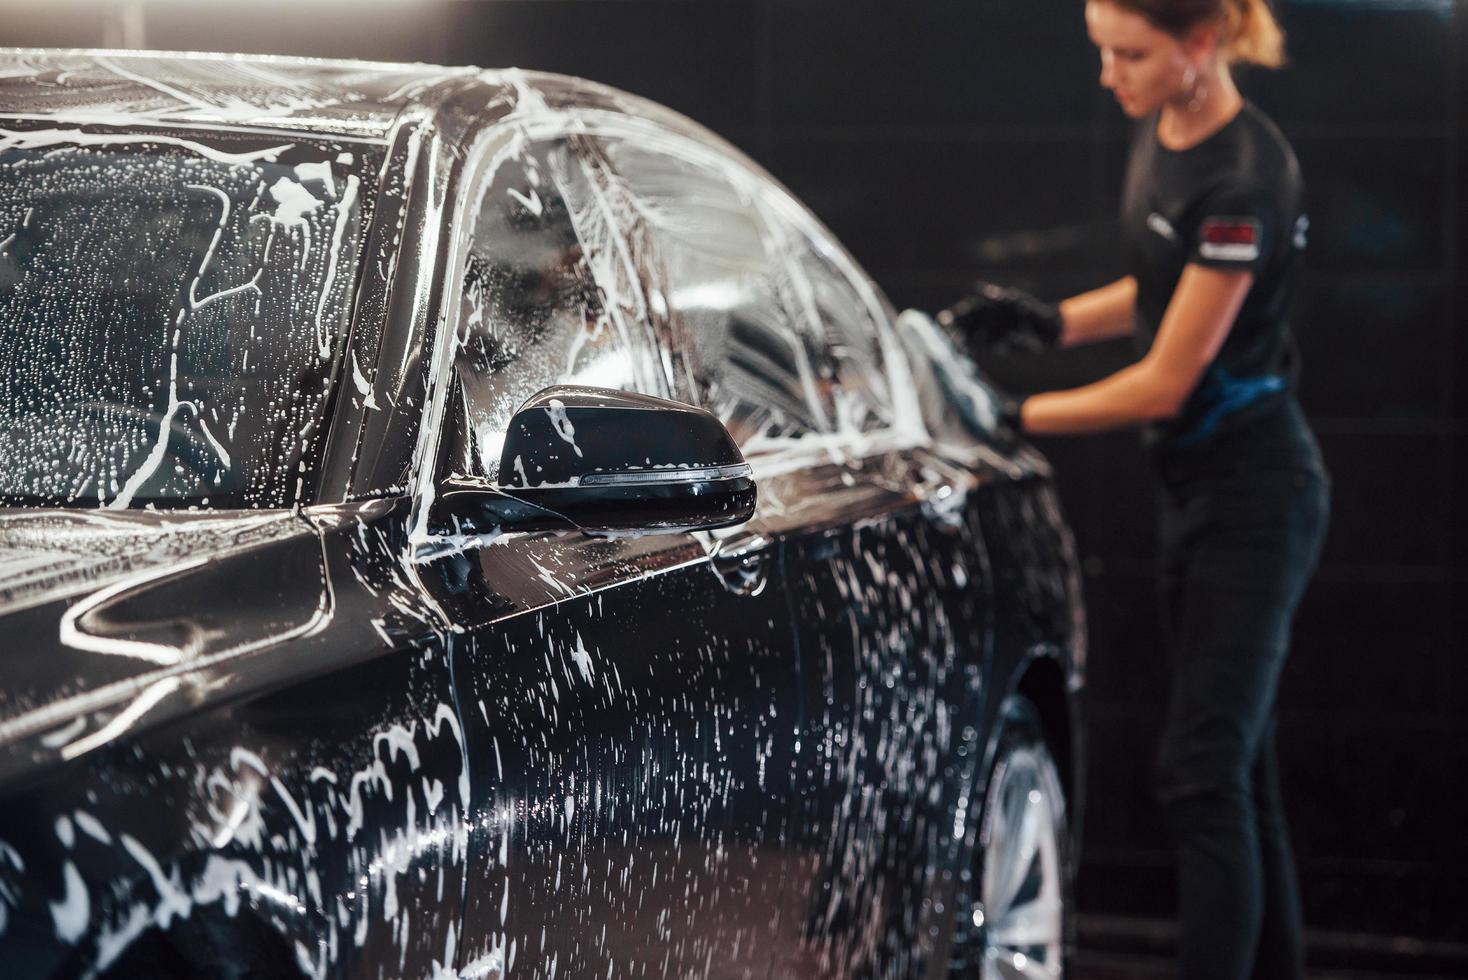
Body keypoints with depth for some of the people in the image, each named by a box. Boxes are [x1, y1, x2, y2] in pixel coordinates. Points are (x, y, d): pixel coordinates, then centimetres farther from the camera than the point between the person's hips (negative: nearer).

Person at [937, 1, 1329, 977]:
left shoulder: (1245, 178, -23)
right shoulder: (1160, 129, 5)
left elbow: (1165, 382, -20)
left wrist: (1009, 418, -14)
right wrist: (1051, 321, 4)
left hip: (1251, 492, -9)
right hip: (1194, 483, 9)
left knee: (1202, 772, -9)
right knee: (1236, 768, 14)